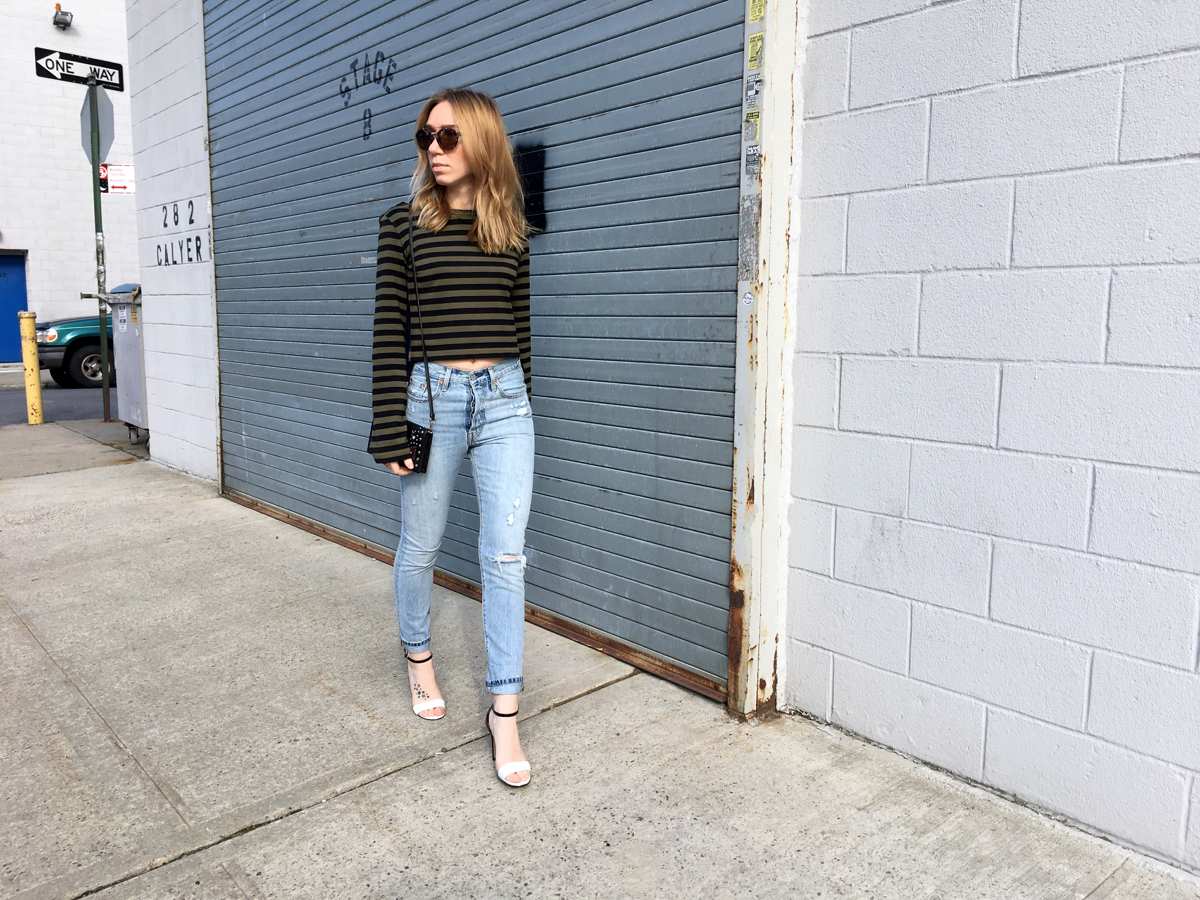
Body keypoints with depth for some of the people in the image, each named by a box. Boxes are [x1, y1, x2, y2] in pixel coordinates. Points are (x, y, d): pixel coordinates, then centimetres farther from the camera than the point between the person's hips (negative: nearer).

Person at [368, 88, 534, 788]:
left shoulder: (512, 230, 8)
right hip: (431, 398, -1)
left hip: (504, 400, 2)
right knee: (420, 550, 12)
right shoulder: (405, 224, 1)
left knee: (506, 557, -2)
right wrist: (390, 430, -7)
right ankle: (419, 657, 41)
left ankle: (505, 715, 8)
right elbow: (390, 330, -2)